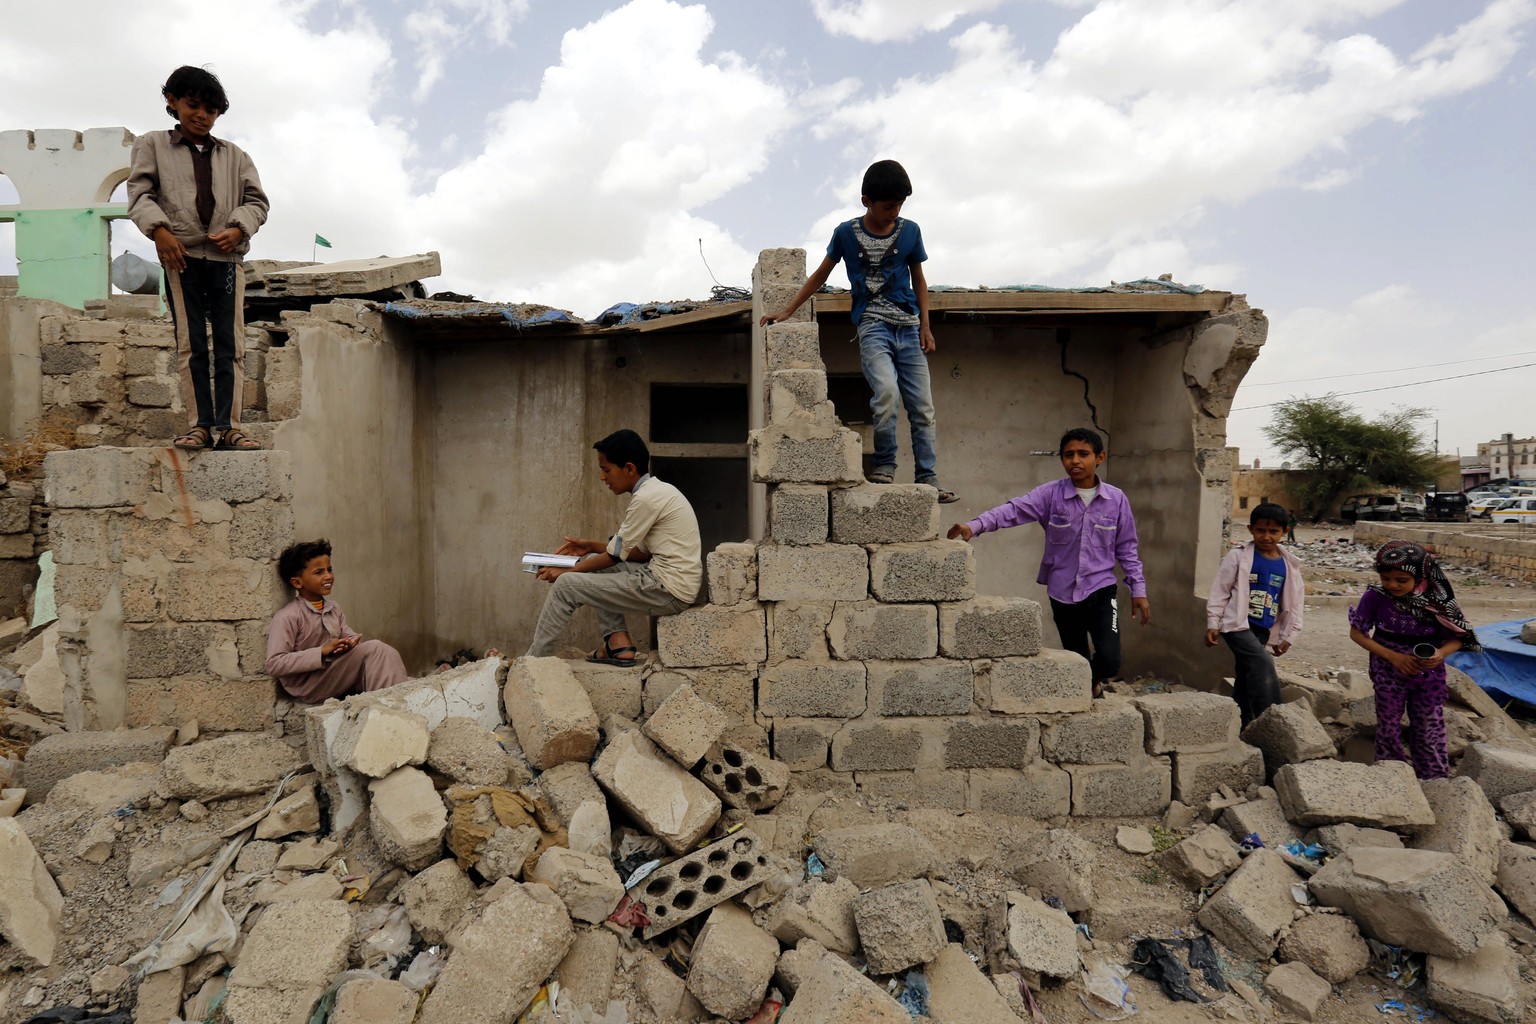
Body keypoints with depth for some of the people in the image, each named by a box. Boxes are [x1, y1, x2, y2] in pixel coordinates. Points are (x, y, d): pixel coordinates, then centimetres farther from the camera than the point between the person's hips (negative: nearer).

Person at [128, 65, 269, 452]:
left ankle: (228, 425, -6)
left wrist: (238, 228, -6)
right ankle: (199, 425, -3)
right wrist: (159, 229, -12)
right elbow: (139, 193, 6)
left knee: (231, 345, -6)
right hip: (181, 254, -1)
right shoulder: (152, 145, 15)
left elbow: (257, 200, 14)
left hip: (226, 257, 1)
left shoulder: (234, 155, 20)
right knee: (190, 344, -3)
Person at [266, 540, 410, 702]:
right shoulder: (287, 617, -12)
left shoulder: (334, 608, 11)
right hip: (307, 688, -7)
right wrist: (322, 651, -23)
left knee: (386, 654, -14)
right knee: (373, 649, -21)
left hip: (337, 678, 7)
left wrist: (351, 642, -14)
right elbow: (274, 665, -18)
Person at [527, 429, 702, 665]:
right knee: (593, 561, 18)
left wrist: (566, 571, 2)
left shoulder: (646, 498, -16)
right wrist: (592, 546, 14)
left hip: (669, 591, -10)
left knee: (567, 585, -7)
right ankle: (619, 644, 9)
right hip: (667, 577, 10)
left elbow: (615, 555, -10)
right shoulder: (657, 491, 13)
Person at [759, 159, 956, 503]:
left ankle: (928, 480, 7)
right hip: (873, 326, -3)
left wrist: (925, 327, 8)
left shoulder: (910, 231, 6)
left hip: (908, 327, 3)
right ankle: (884, 466, -9)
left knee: (923, 407, -1)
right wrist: (787, 311, 8)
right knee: (887, 391, -27)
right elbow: (820, 275, 12)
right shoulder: (846, 233, 1)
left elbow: (919, 280, 16)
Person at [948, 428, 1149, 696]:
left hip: (1101, 590, 0)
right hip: (1063, 593, 0)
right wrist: (974, 525, -37)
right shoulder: (1051, 494, -7)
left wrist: (1138, 589, 5)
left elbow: (1126, 548, 7)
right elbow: (1014, 510, -21)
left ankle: (1096, 679, 24)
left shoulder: (1116, 499, -2)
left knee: (1109, 661, -11)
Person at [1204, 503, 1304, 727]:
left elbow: (1295, 602, 13)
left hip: (1264, 631, 5)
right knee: (1263, 664, -24)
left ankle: (1243, 727, 20)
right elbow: (1220, 591, -4)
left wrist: (1287, 635, 11)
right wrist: (1212, 624, -7)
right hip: (1237, 624, -5)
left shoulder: (1289, 566, 7)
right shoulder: (1238, 557, -5)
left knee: (1246, 679, 11)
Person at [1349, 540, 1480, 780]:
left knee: (1430, 733, 10)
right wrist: (1393, 656, -18)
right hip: (1389, 675, 0)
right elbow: (1357, 633, -9)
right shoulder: (1375, 596, -17)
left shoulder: (1437, 599, -14)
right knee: (1388, 729, 13)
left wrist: (1441, 653, -25)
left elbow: (1459, 637, -4)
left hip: (1429, 677, 0)